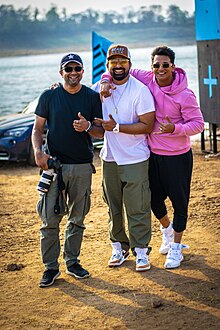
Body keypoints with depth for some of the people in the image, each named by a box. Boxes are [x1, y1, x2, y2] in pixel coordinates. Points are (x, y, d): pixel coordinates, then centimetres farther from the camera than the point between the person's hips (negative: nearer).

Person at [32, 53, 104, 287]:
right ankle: (51, 267, 6)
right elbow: (38, 128, 6)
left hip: (82, 166, 1)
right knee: (50, 219, -4)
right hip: (54, 163, -1)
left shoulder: (92, 97, 6)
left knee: (77, 219, 9)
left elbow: (101, 131, 8)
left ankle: (72, 262, 22)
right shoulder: (49, 96, 4)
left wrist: (88, 126, -14)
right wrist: (38, 151, -12)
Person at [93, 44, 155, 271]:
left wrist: (116, 127, -20)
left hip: (135, 159, -5)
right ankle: (119, 247, 27)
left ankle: (141, 250, 12)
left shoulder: (140, 90, -12)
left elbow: (147, 125, -15)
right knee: (113, 207, 13)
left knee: (138, 209, -1)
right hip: (109, 158, 5)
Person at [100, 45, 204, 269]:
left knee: (179, 201, 4)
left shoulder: (185, 95, -17)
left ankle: (176, 247, 21)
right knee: (154, 198, 16)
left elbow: (198, 123, -13)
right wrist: (106, 80, -14)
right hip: (153, 154, 4)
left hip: (178, 156, -4)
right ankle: (167, 229, 46)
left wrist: (175, 128, -29)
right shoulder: (147, 79, -6)